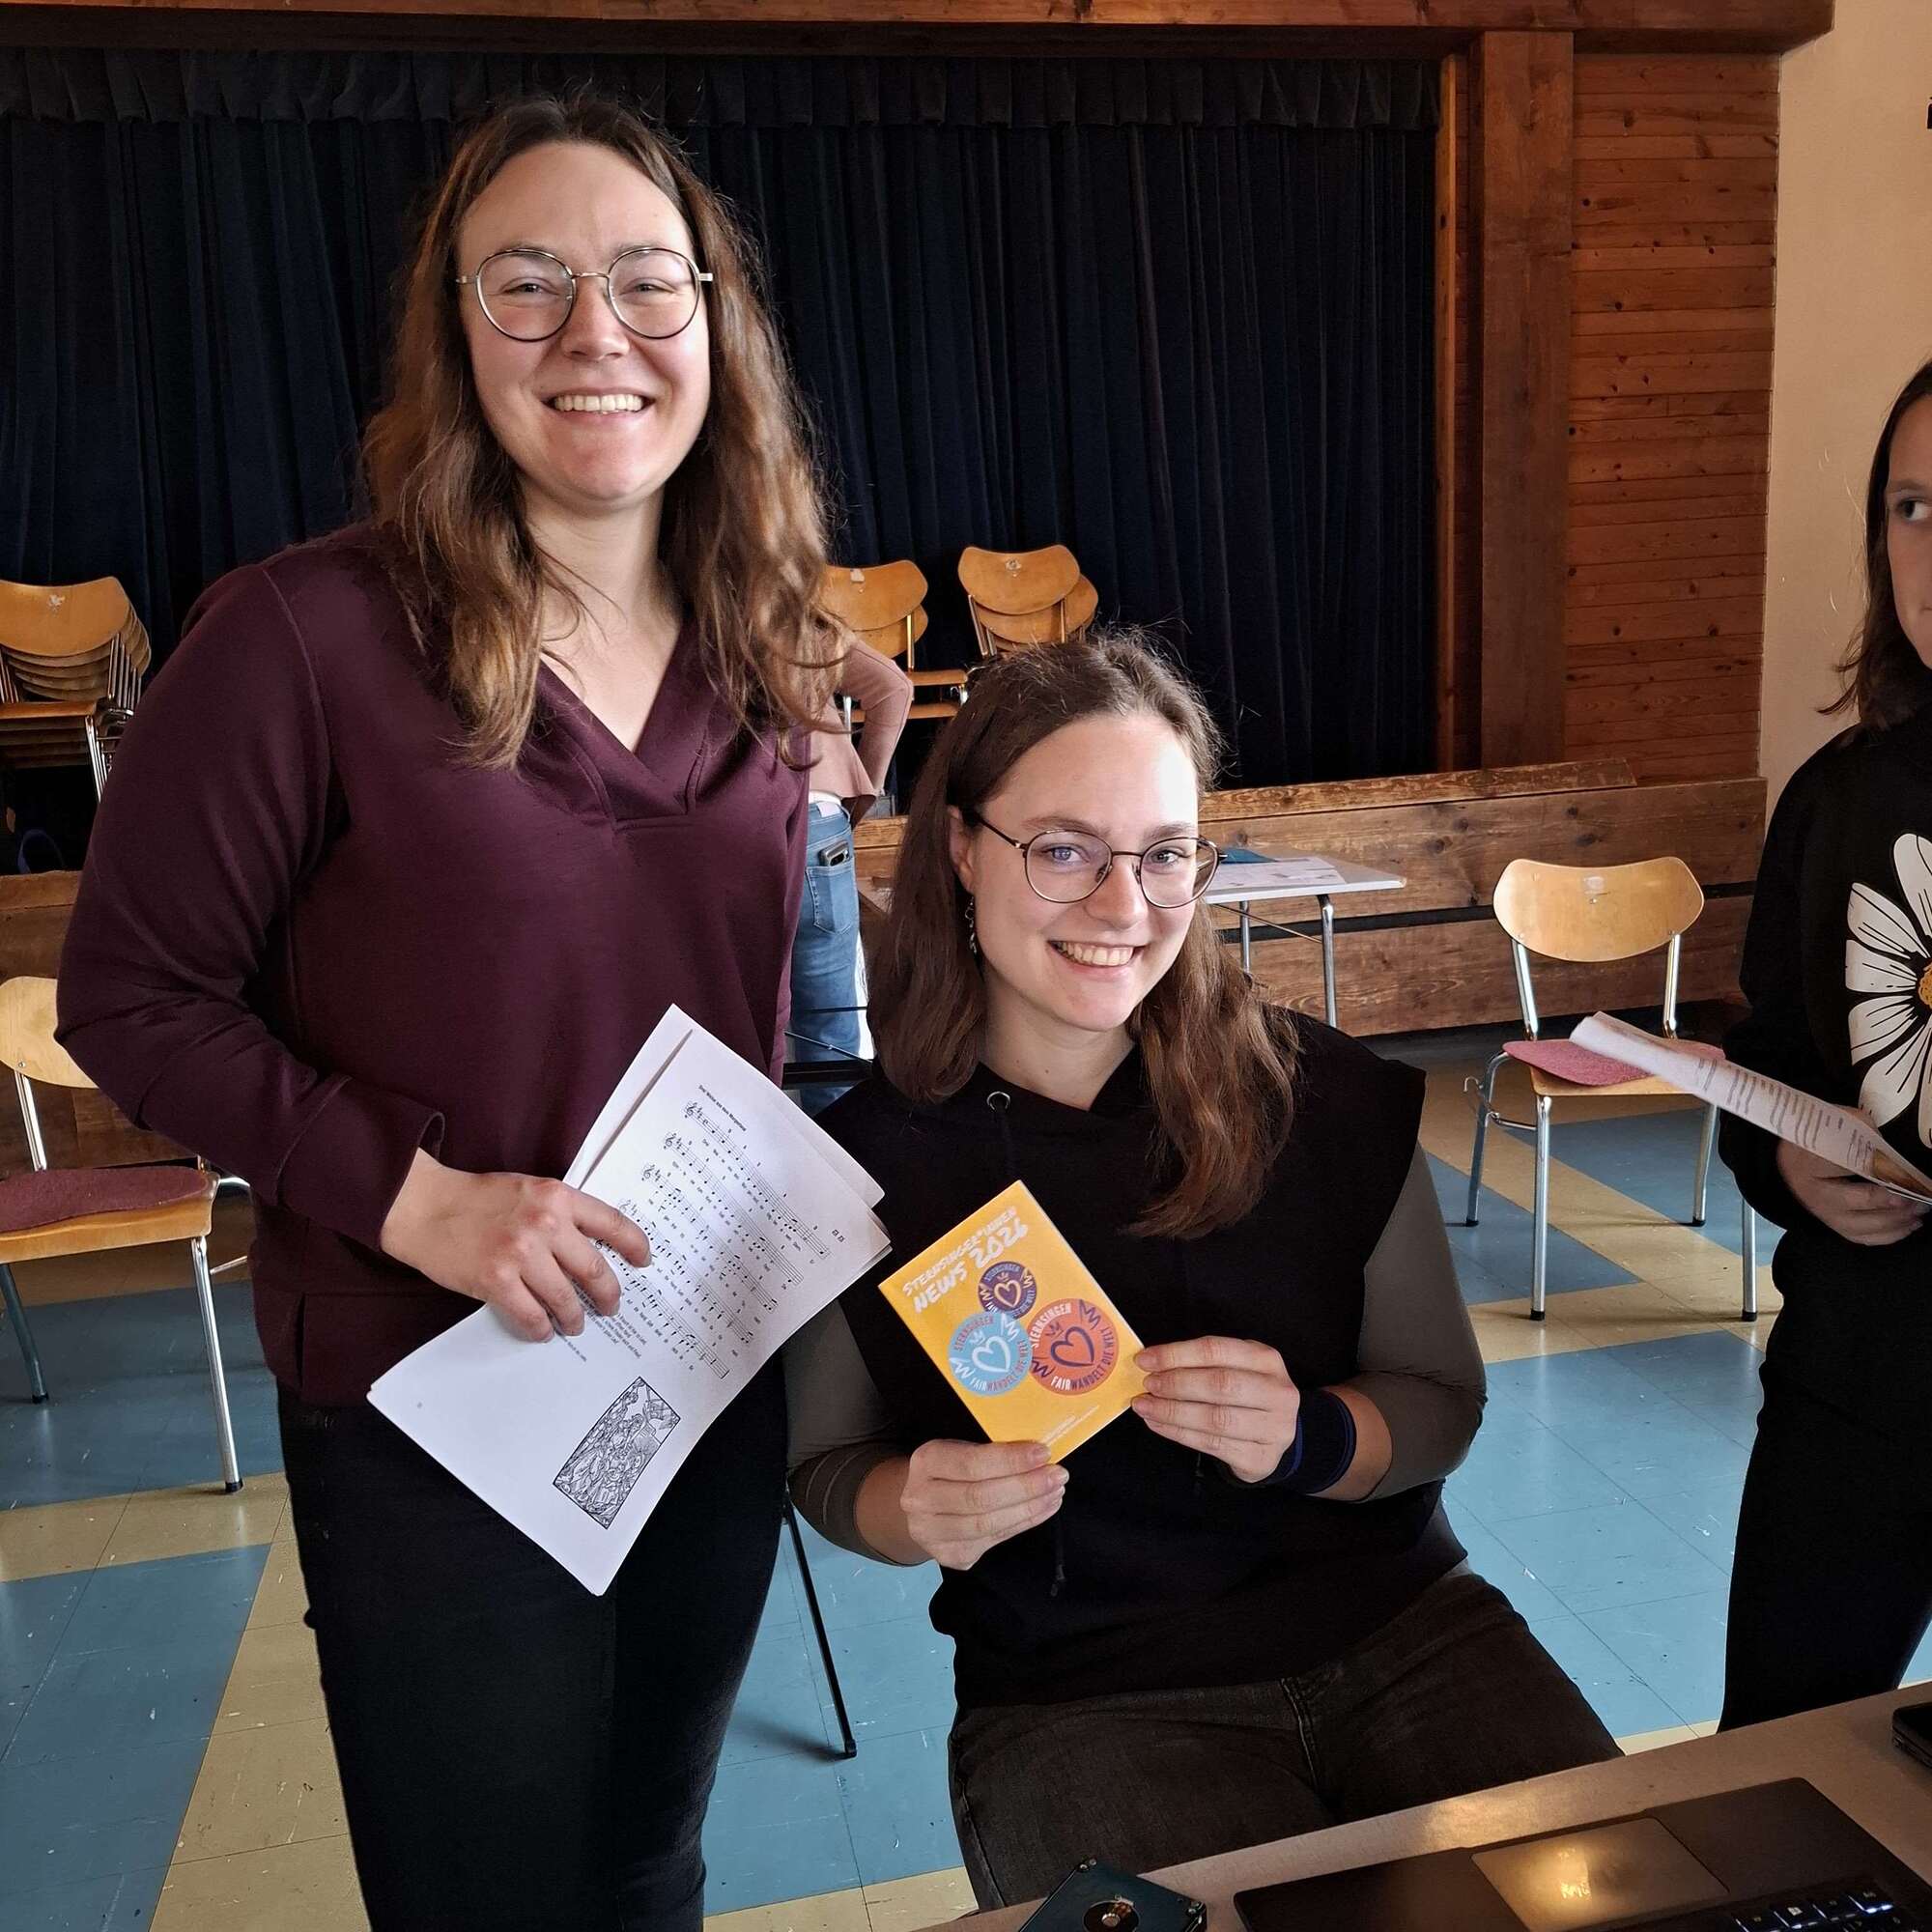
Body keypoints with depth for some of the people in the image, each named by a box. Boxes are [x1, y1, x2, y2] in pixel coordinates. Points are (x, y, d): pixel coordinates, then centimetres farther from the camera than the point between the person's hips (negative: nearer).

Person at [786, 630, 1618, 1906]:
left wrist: (1304, 1441, -18)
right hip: (1078, 1702, -2)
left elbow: (1444, 1402, 2)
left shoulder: (1329, 1098, -7)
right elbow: (830, 1464, 5)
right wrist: (915, 1508, -17)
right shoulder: (865, 1164, -9)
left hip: (1400, 1627, 2)